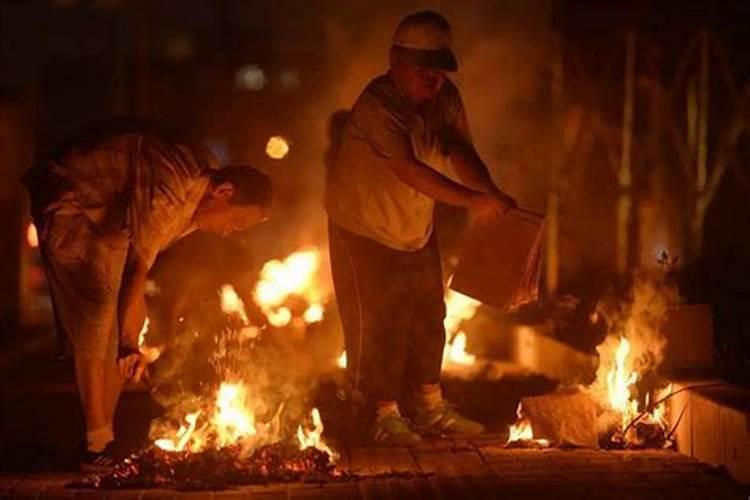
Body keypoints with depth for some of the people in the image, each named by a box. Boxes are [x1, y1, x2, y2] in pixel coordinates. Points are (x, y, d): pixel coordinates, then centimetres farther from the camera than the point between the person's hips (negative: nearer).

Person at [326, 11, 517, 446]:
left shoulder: (446, 98, -6)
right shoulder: (377, 105, -30)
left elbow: (461, 153, -17)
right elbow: (408, 170, -39)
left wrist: (493, 194, -37)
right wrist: (472, 200, -45)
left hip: (418, 230, 7)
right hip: (366, 230, -7)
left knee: (428, 319, 13)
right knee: (381, 324, -3)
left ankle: (432, 409, 26)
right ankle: (386, 416, 10)